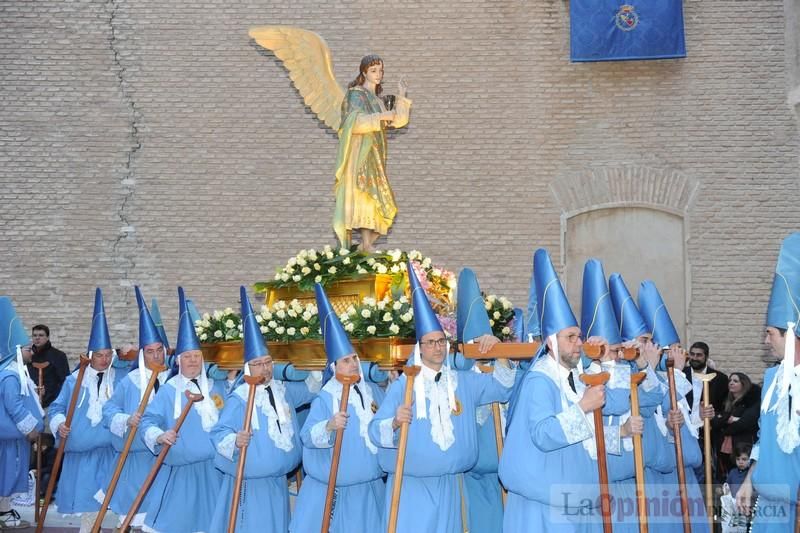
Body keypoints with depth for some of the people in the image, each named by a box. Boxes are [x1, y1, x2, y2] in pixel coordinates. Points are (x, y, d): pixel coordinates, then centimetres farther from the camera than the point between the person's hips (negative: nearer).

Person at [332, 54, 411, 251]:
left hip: (374, 157, 8)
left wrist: (401, 98, 4)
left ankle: (365, 246, 5)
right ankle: (366, 246, -21)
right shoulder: (356, 94, -4)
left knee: (380, 205, 2)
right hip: (360, 155, -8)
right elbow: (355, 122, -20)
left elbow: (398, 121, 15)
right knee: (367, 197, -17)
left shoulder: (376, 98, 20)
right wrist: (381, 117, -19)